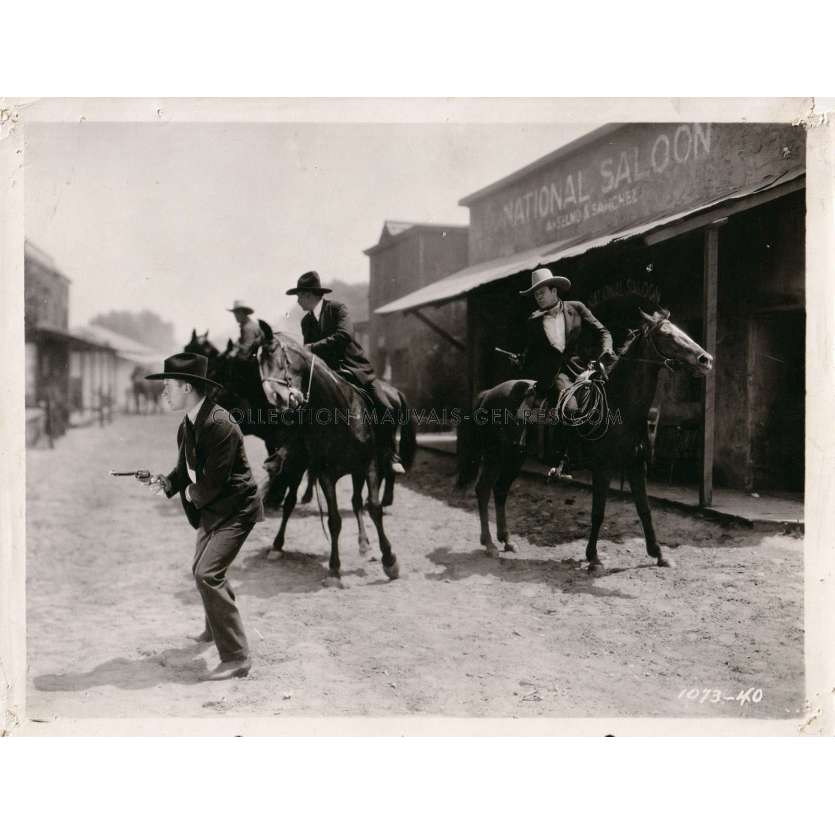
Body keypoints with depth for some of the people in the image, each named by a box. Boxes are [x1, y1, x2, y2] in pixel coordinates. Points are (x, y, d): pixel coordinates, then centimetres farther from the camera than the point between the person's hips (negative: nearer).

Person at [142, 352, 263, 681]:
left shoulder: (220, 425, -26)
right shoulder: (186, 427, 4)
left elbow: (212, 483, -27)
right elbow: (185, 469, 12)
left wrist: (192, 493, -8)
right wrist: (165, 482, -8)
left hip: (235, 509, -10)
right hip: (210, 510, 10)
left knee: (208, 574, -19)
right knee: (201, 570, 24)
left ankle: (236, 657, -13)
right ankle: (217, 626, 51)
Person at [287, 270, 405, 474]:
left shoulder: (337, 308, -5)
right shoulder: (306, 321, 11)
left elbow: (344, 335, -23)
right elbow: (309, 351, 12)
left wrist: (314, 347, -24)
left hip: (357, 369, -4)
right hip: (329, 372, 4)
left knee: (385, 409, -15)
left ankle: (392, 455, 1)